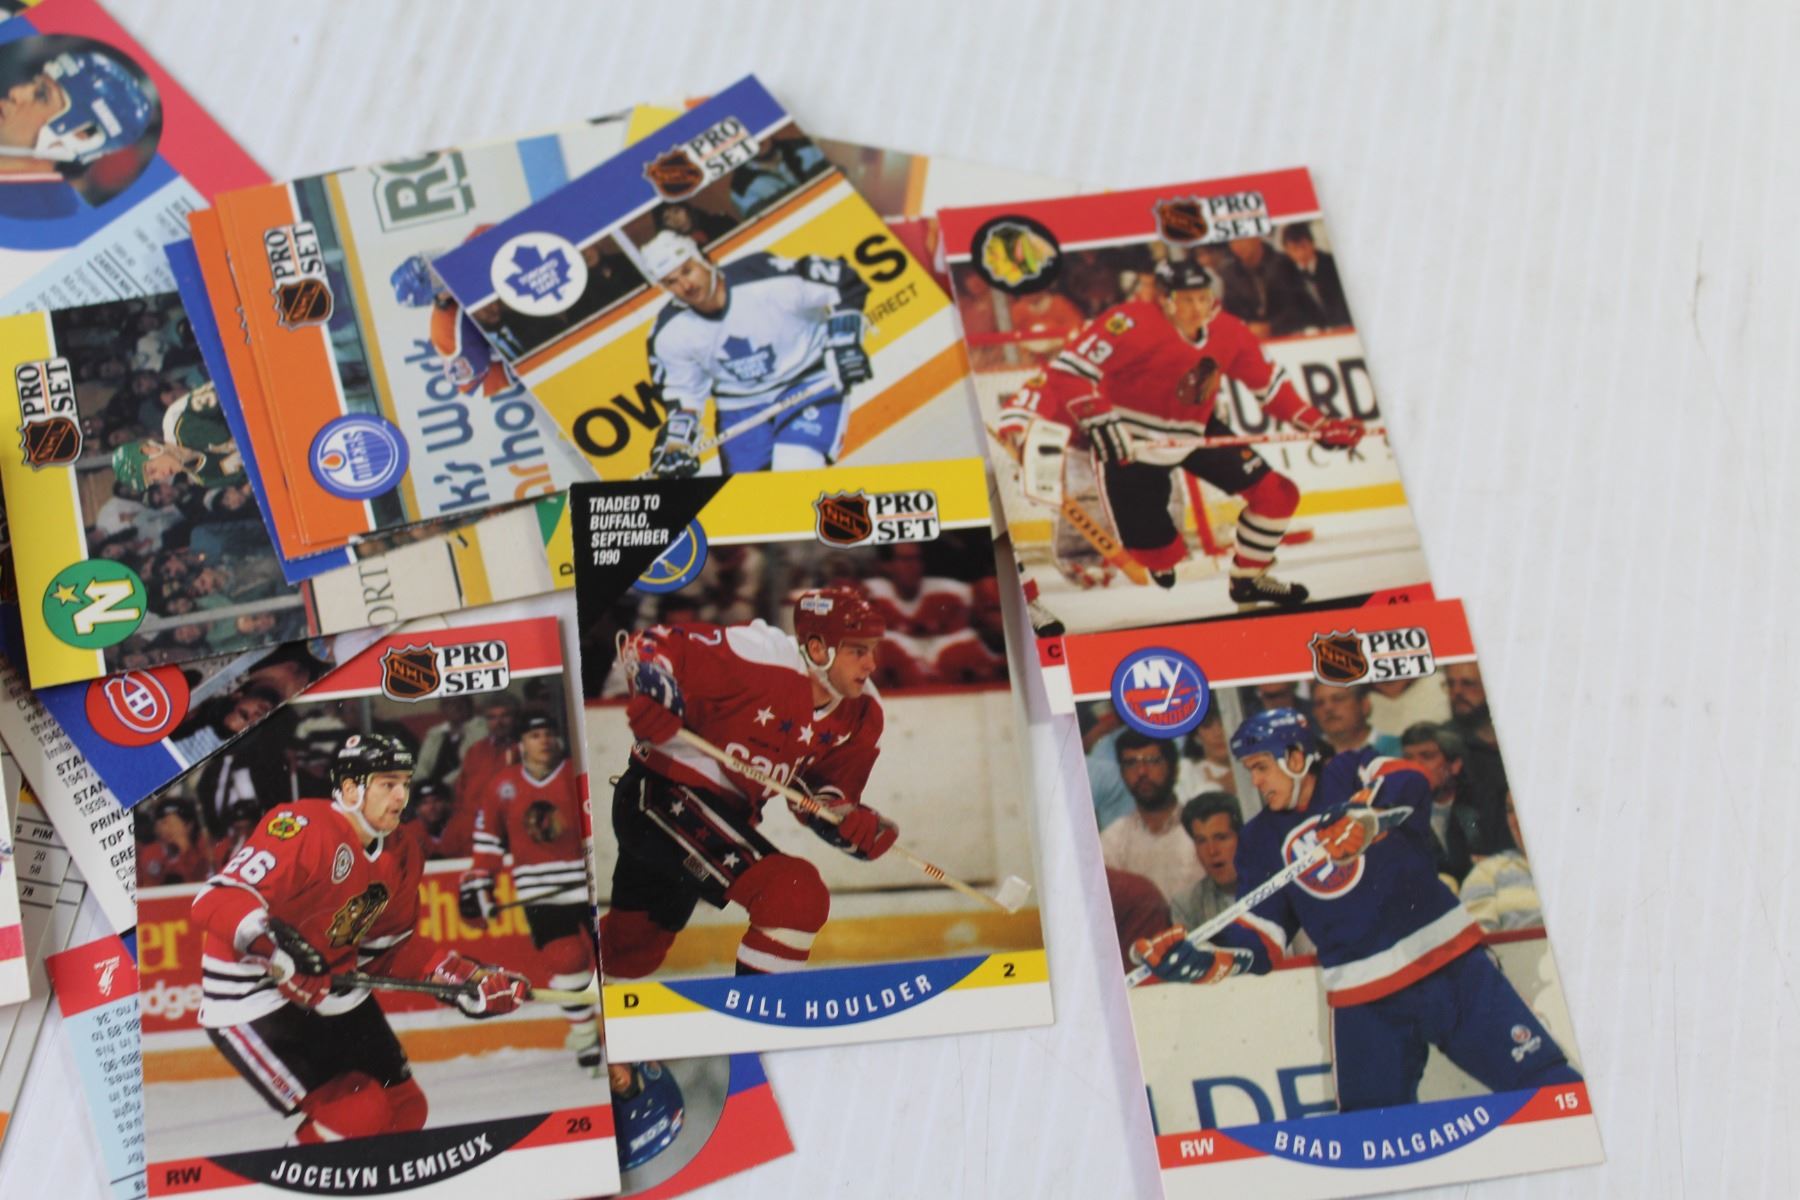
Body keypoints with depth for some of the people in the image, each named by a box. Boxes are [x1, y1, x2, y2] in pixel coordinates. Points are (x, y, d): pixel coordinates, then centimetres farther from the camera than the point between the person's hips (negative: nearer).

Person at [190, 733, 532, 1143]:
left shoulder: (400, 858, 4)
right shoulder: (304, 828, -23)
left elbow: (392, 947, 11)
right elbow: (216, 898, -29)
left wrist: (465, 978, -1)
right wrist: (266, 939, -48)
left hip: (331, 990, 9)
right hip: (252, 1001, -9)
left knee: (404, 1107, 12)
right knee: (358, 1112, -16)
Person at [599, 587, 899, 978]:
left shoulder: (862, 718, -2)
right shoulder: (757, 655, -23)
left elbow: (814, 797, 3)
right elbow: (651, 643, -15)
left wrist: (857, 824, -17)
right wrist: (654, 694, -34)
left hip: (722, 816, 8)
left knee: (625, 956, 23)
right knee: (797, 894, -23)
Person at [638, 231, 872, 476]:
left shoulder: (768, 277, -25)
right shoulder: (669, 335, -10)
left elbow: (843, 284, -15)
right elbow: (682, 390, 4)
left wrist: (844, 344, -21)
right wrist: (676, 439, -9)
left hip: (809, 383, -4)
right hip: (741, 406, 4)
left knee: (796, 474, -23)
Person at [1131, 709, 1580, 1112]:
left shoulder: (1349, 774, 3)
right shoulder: (1260, 840, 10)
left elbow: (1410, 784, -19)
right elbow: (1256, 945, 7)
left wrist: (1361, 814, -37)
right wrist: (1200, 958, -11)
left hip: (1450, 960, -3)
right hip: (1364, 998, 3)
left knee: (1543, 1080, -5)